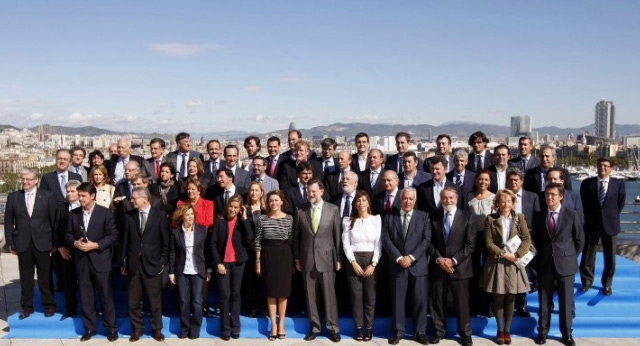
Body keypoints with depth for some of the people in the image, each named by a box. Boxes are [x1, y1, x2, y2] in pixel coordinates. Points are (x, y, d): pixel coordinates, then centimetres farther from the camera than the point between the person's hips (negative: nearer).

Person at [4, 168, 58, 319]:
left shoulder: (48, 196, -1)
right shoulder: (13, 197, 5)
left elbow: (54, 220, 0)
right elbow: (8, 222, 7)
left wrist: (55, 242, -1)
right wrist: (10, 242, 2)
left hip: (42, 243, -1)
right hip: (22, 244, 2)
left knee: (45, 277, 6)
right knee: (25, 278, 8)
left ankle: (49, 305, 19)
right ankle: (27, 307, 20)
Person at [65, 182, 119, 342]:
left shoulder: (105, 212, -5)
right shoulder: (73, 214, 7)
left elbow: (113, 235, -7)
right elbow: (68, 234, 11)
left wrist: (96, 245, -16)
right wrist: (75, 243, -10)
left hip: (100, 259, -4)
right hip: (81, 260, 4)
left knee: (106, 295, 1)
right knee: (86, 296, 10)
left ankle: (111, 328, 12)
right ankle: (90, 328, 21)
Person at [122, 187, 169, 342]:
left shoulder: (160, 215, -4)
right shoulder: (129, 215, 3)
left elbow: (166, 241, -1)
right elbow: (126, 239, 6)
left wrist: (163, 261, -3)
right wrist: (124, 261, 3)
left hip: (152, 264, -2)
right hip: (133, 264, 2)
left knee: (155, 300, 8)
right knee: (134, 301, 9)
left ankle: (157, 329, 23)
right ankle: (137, 329, 24)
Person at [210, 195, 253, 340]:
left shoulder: (242, 222, 5)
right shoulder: (220, 222, 1)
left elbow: (249, 238, -13)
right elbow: (213, 244, -1)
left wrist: (244, 218, -10)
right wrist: (218, 263, -9)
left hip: (238, 262, 2)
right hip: (222, 262, -2)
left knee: (235, 294, 7)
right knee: (224, 295, -3)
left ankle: (235, 326, 15)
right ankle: (225, 328, 4)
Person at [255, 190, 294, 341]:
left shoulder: (289, 219, -1)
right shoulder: (263, 219, -1)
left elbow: (292, 240, 1)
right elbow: (258, 241, 2)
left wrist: (293, 261, -1)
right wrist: (258, 261, -1)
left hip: (284, 255, 0)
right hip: (268, 256, 0)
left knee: (283, 291, 5)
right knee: (271, 292, 4)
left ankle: (281, 324, 16)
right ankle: (273, 325, 12)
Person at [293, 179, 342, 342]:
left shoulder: (333, 209, 1)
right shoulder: (301, 211, 4)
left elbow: (338, 235, 2)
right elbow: (296, 236, 9)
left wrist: (338, 258, 0)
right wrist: (296, 258, 7)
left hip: (326, 258, -2)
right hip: (307, 259, 2)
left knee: (329, 295, 2)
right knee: (310, 296, 7)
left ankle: (333, 328, 12)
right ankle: (315, 328, 18)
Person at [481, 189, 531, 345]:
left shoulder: (519, 218, 4)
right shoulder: (491, 219, 0)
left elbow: (527, 239, -2)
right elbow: (488, 243, -5)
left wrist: (517, 255, -15)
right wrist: (504, 254, -14)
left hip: (514, 263, 1)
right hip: (497, 263, -1)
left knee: (510, 298, 6)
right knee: (498, 298, 4)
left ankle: (507, 330, 18)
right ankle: (500, 330, 16)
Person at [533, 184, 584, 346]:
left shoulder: (571, 215, -4)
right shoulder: (539, 216, 4)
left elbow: (579, 240, 2)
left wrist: (570, 257, 2)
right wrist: (542, 255, 6)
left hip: (565, 265, -2)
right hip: (544, 264, 2)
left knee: (566, 301, 6)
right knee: (544, 300, 9)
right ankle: (543, 331, 21)